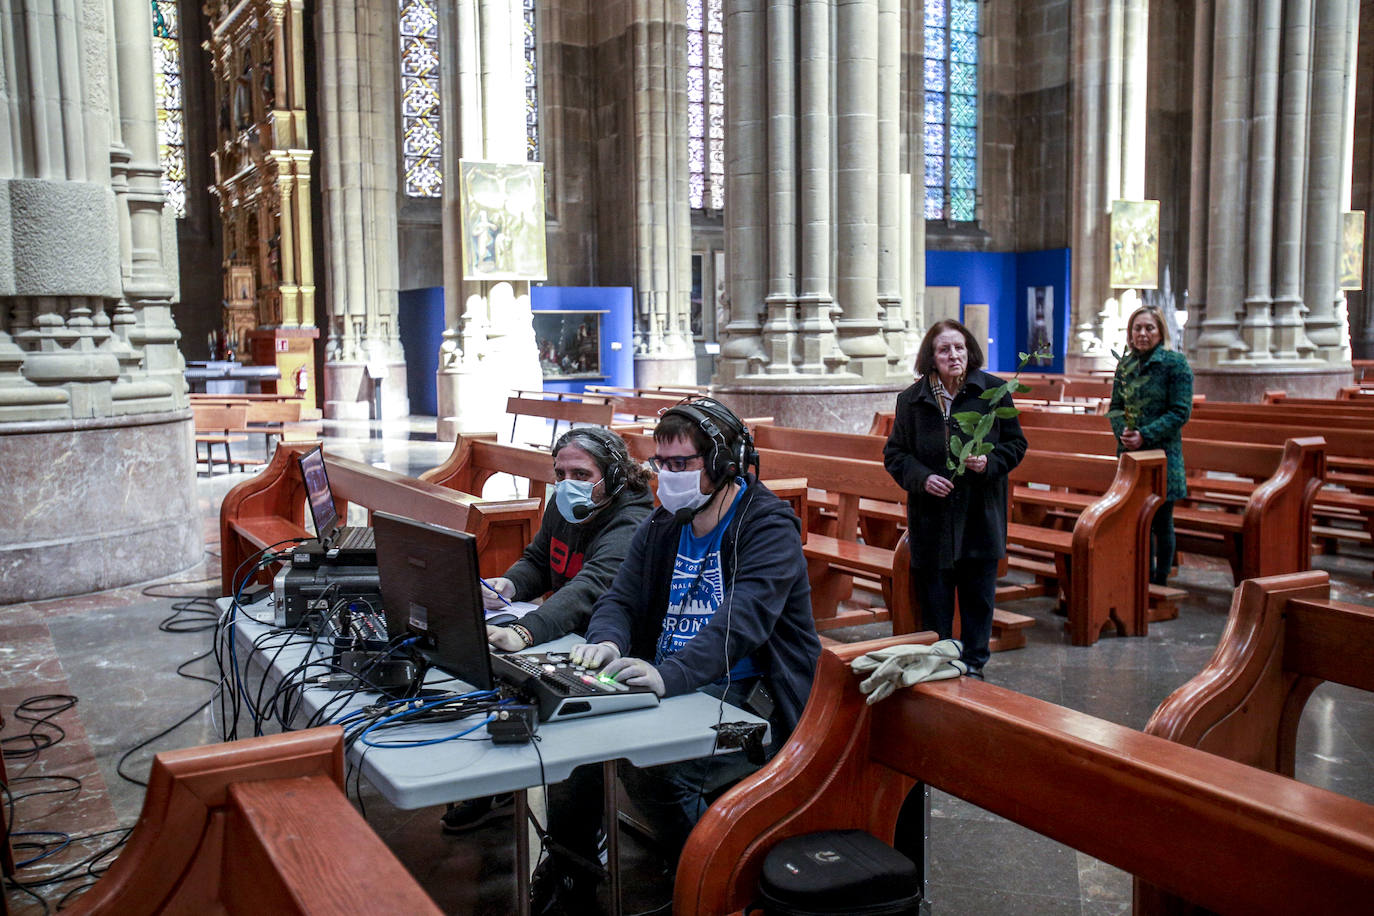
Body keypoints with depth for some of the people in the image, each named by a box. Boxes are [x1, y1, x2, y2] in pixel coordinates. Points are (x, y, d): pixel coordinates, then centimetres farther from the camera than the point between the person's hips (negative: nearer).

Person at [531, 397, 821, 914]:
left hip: (746, 698, -7)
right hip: (672, 686, 7)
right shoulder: (663, 526, 12)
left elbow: (742, 621, -26)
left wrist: (669, 675, -42)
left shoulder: (769, 528, -11)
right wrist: (607, 641, -16)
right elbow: (620, 599, 10)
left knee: (648, 762, -30)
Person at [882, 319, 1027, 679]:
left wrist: (990, 462, -14)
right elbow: (894, 453, 5)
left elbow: (1016, 443, 6)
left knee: (978, 595, 9)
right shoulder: (912, 399, 0)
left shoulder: (993, 391, -1)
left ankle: (974, 663, 25)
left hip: (981, 514, 0)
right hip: (931, 517, 0)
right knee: (934, 598, 7)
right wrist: (921, 477, -13)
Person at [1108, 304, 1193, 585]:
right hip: (1129, 454, 5)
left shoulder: (1175, 363, -6)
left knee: (1161, 521, 3)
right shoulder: (1125, 364, 9)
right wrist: (1122, 431, -8)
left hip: (1162, 452, -5)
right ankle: (1146, 578, 24)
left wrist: (1144, 435, -18)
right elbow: (1115, 406, 13)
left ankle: (1160, 583, 14)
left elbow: (1180, 412, -10)